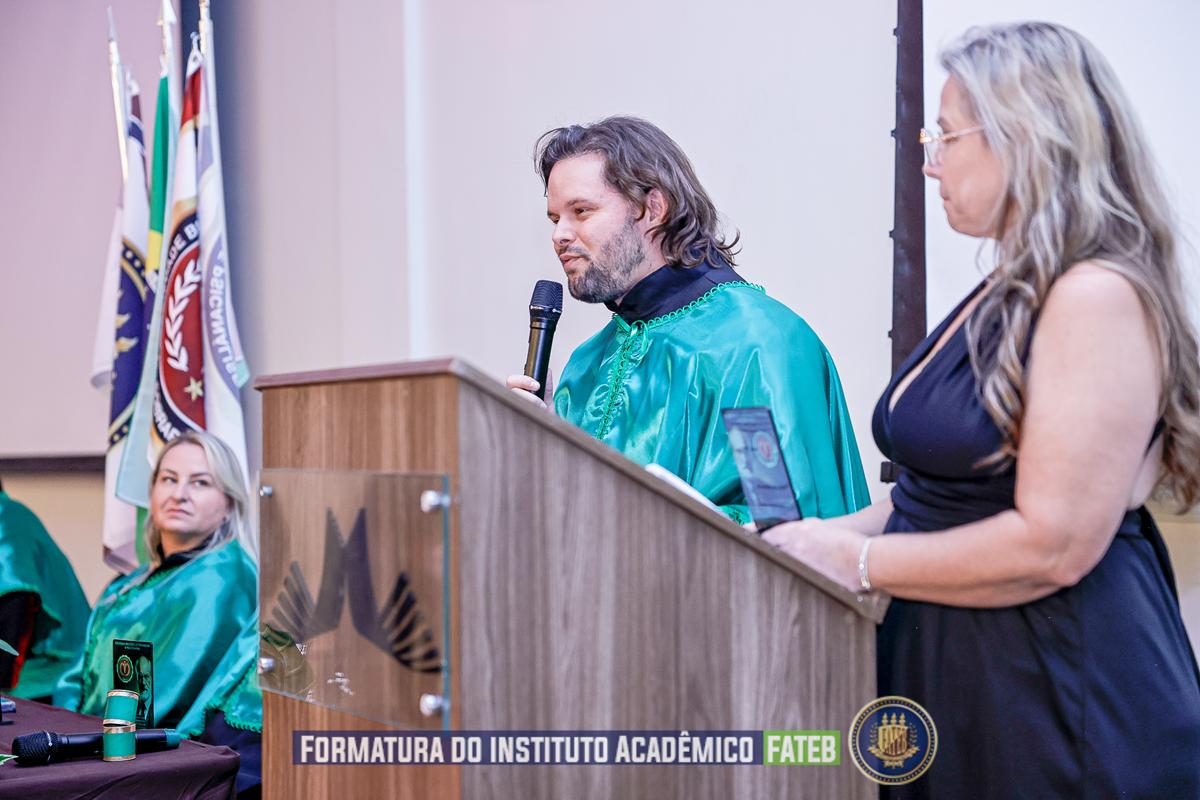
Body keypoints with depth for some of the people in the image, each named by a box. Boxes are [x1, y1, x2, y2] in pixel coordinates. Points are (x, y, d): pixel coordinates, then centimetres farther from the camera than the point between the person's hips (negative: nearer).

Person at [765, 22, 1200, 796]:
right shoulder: (1008, 297, 11)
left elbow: (1054, 545, -22)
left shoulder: (1100, 297, -17)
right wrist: (831, 533, 4)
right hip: (952, 672, 8)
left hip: (1059, 701, -8)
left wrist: (857, 561, -14)